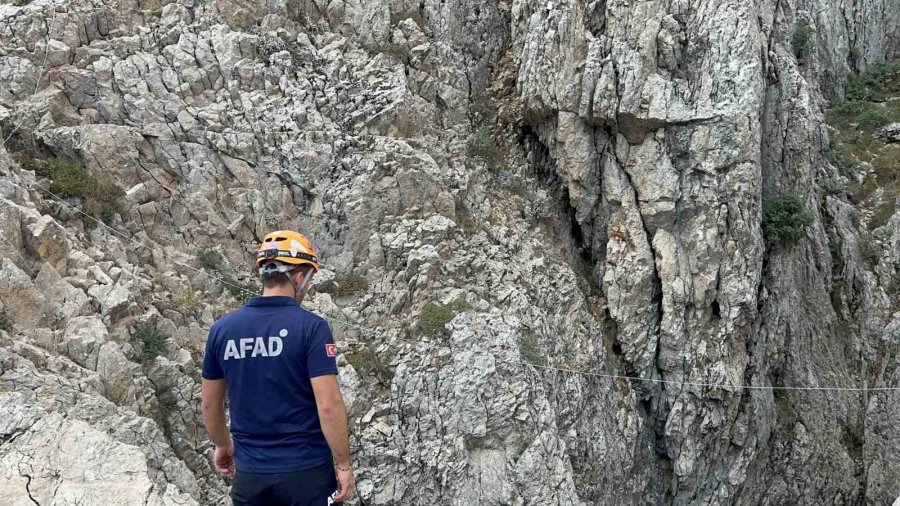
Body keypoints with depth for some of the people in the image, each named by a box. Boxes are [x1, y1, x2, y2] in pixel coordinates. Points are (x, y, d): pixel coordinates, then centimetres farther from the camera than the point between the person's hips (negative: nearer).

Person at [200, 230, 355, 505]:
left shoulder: (222, 328, 1)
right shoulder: (312, 327, -13)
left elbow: (210, 403, 9)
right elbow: (329, 405, -17)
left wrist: (222, 445, 25)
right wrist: (343, 464, -7)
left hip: (250, 472, 4)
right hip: (307, 469, -4)